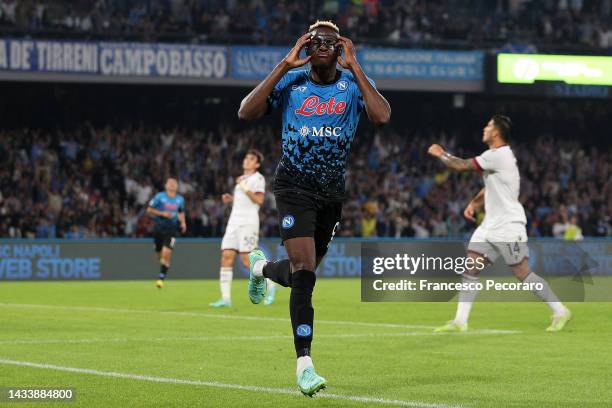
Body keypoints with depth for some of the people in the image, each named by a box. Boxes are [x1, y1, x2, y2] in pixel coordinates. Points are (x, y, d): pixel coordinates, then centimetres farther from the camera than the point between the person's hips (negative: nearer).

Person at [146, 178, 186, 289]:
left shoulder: (180, 199, 8)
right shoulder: (159, 196, -2)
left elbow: (181, 212, 25)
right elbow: (149, 210, 0)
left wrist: (183, 222, 7)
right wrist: (162, 214, -13)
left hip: (171, 229, 0)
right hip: (159, 228, 0)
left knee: (166, 253, -16)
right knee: (159, 254, 8)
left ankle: (161, 278, -12)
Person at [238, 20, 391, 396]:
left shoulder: (354, 83, -1)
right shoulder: (291, 81, -2)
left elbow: (382, 116, -20)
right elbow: (246, 113, -15)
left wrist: (354, 67, -17)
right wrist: (284, 65, -15)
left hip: (333, 192, 3)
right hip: (294, 185, -3)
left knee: (301, 273, 15)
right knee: (304, 270, -17)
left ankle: (262, 268, 52)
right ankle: (305, 364, -16)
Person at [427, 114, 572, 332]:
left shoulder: (498, 155, -17)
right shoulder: (498, 155, 14)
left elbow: (462, 166, -14)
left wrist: (441, 154, 3)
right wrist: (474, 204, 10)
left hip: (508, 226, -10)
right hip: (491, 225, 10)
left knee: (523, 273, -7)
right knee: (470, 268, 1)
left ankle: (560, 312, 4)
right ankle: (460, 321, 0)